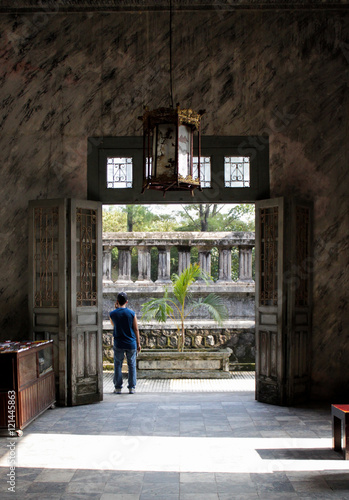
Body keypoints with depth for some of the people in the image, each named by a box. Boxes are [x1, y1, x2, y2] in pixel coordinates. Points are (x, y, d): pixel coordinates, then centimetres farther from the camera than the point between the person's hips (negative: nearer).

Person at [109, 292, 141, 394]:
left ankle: (118, 387, 9)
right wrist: (138, 343, 6)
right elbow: (136, 329, -2)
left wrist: (116, 308, 11)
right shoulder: (132, 313, -6)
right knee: (132, 365, 10)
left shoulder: (112, 314, -5)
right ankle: (132, 387, 10)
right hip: (131, 343, 0)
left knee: (118, 365, 9)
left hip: (118, 344, 0)